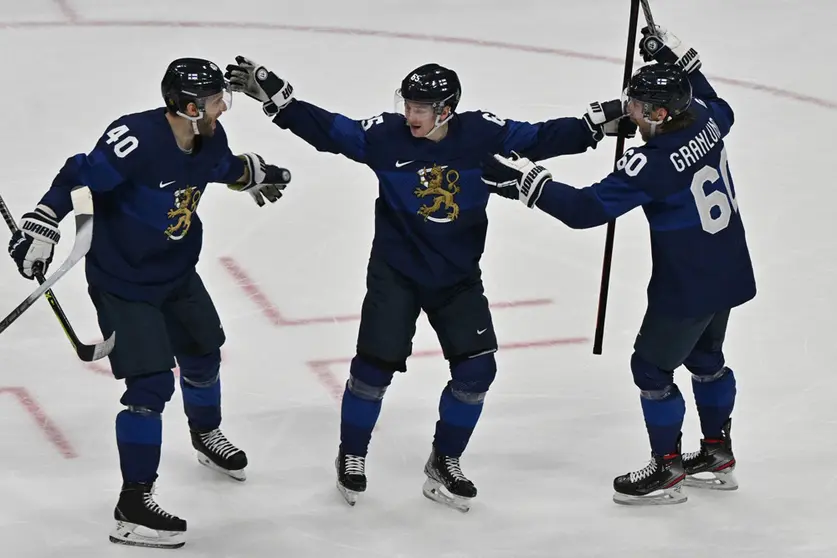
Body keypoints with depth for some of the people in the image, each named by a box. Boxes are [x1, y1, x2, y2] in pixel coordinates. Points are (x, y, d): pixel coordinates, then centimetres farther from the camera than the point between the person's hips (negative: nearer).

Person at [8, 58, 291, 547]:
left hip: (176, 272, 8)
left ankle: (206, 435, 58)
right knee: (151, 385, -13)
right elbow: (78, 177, -28)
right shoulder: (135, 140, -32)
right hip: (123, 281, -8)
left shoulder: (209, 139, -8)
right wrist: (42, 226, -33)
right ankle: (133, 506, -6)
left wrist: (254, 174, 30)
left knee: (203, 351, 27)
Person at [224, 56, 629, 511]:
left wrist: (600, 121, -11)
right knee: (375, 363, -6)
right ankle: (351, 457, 18)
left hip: (458, 276, 2)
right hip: (395, 272, -2)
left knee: (476, 368, -2)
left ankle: (443, 464, 18)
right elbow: (326, 129, -12)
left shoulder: (482, 133, -12)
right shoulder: (386, 135, -15)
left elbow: (541, 139, -5)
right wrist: (271, 93, -20)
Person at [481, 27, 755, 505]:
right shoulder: (705, 120, -6)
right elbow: (720, 109, 22)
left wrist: (527, 182, -25)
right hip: (728, 271, 9)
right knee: (705, 357, 25)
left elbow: (587, 208, -29)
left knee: (652, 367, 7)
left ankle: (668, 472, 17)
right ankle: (718, 455, 38)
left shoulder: (652, 163, -29)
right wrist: (683, 63, 19)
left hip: (687, 286, -9)